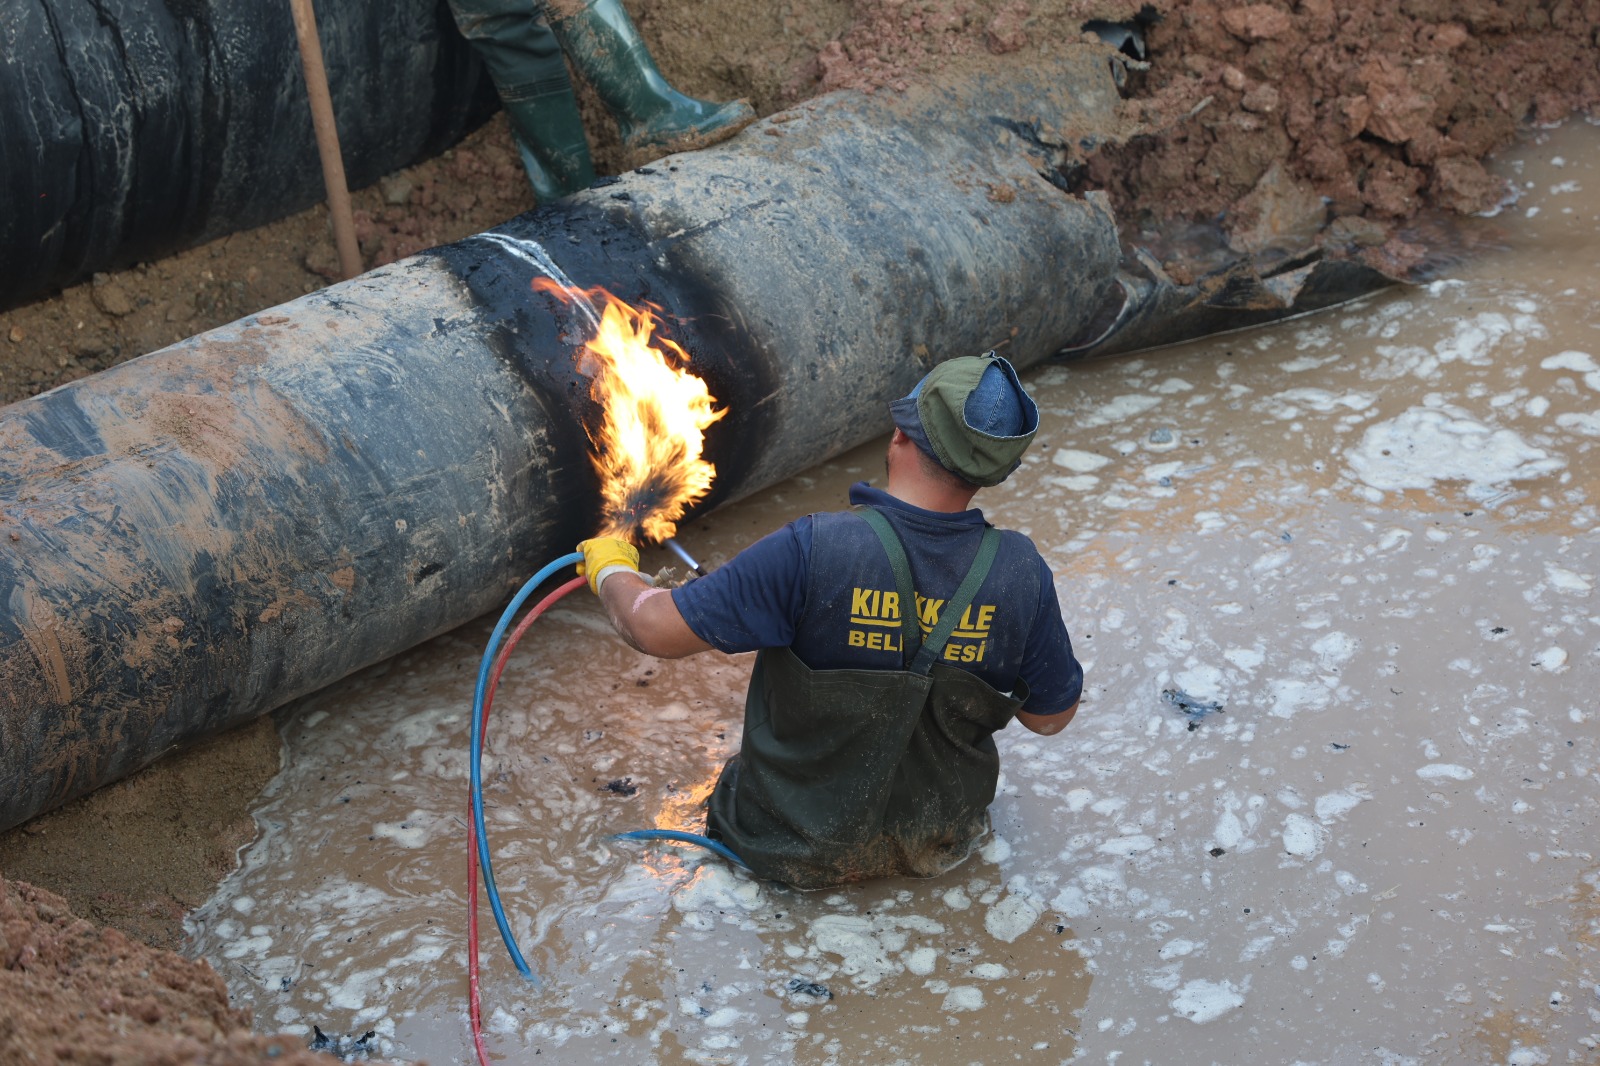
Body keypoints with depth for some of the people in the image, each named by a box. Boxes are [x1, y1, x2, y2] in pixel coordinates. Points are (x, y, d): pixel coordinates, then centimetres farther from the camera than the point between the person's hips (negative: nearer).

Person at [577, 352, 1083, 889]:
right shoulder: (1021, 574, -21)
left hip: (801, 850, -2)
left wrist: (610, 569, -1)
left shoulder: (810, 552, -31)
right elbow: (1052, 715, -5)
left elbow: (655, 628, -22)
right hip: (938, 843, 3)